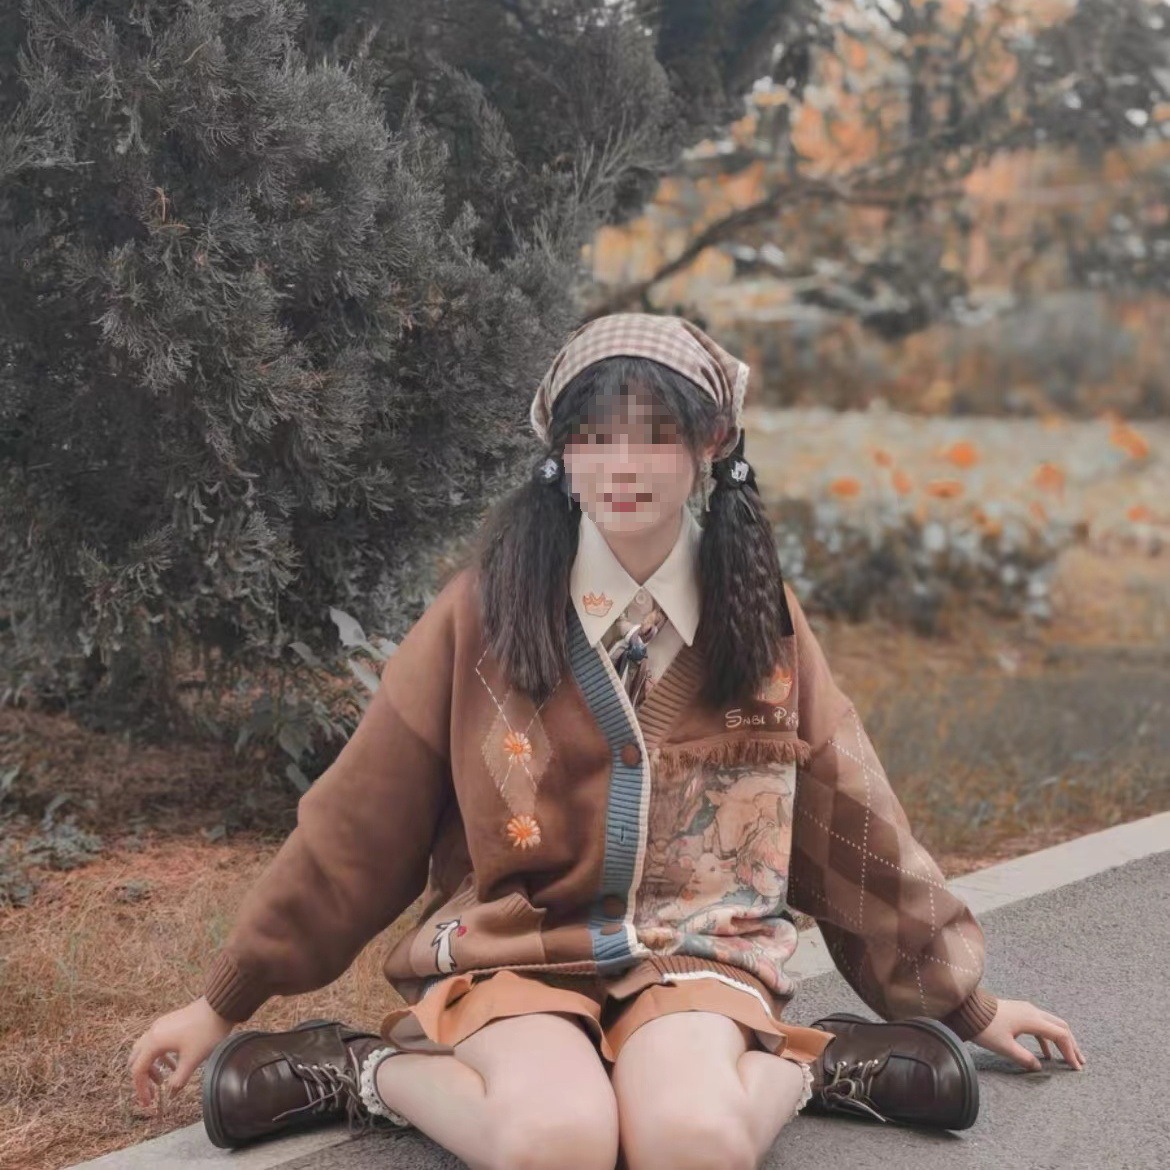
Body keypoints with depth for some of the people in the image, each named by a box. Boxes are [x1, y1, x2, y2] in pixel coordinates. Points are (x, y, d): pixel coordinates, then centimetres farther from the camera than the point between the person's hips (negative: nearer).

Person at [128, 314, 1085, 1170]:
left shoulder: (761, 617, 2)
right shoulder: (486, 610, -6)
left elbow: (855, 824, 11)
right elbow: (356, 825, 0)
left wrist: (968, 1005, 17)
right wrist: (222, 1004, 3)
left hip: (699, 949, 1)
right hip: (516, 951, -1)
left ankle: (797, 1070, -2)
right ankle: (361, 1074, -7)